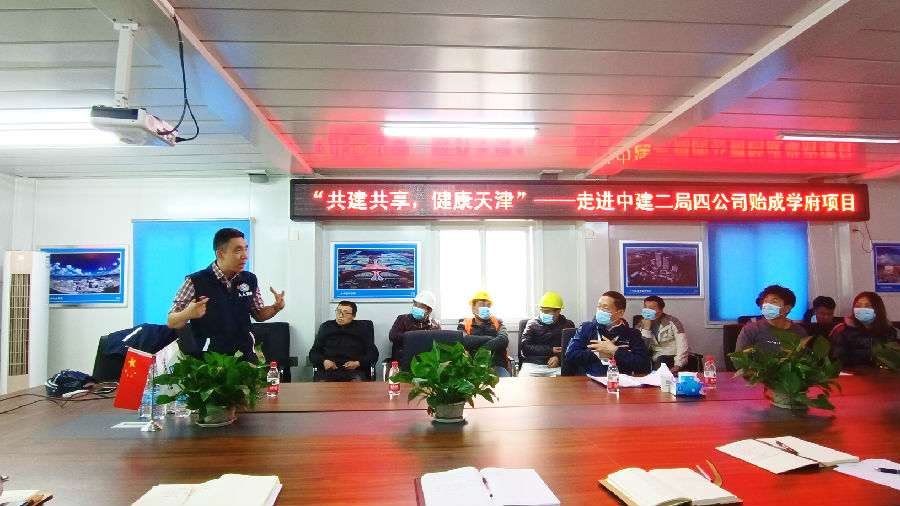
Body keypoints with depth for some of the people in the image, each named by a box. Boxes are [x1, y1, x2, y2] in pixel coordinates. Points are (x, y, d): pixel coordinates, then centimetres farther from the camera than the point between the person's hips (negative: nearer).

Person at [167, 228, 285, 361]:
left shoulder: (250, 280, 2)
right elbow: (171, 323, -5)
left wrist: (276, 307, -6)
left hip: (245, 357, 4)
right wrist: (188, 313, -26)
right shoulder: (195, 282, -11)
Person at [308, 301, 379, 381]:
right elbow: (313, 352, 18)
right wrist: (324, 361, -4)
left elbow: (373, 353, 11)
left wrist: (358, 363, -7)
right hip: (328, 371, 1)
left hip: (354, 371, -1)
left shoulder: (362, 328, 17)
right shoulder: (325, 327, 21)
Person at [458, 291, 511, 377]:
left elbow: (504, 340, -3)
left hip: (496, 365, 1)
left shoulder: (497, 322, 18)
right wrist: (490, 339, -3)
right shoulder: (464, 325, 13)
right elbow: (464, 340, -10)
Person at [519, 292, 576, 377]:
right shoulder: (532, 324, 12)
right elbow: (525, 348, 1)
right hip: (533, 364, -1)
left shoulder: (567, 324, 14)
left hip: (558, 366, 1)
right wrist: (550, 350, -4)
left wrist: (559, 357, -13)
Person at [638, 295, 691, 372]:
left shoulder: (672, 322, -4)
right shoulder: (640, 326, 5)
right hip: (659, 359, 2)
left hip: (676, 357, -2)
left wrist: (677, 366, -24)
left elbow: (682, 345, -13)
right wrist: (646, 328, -15)